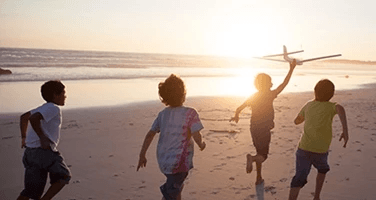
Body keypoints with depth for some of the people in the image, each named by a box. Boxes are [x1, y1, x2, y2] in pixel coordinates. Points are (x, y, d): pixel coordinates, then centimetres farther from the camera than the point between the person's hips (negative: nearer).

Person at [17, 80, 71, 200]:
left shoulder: (43, 108, 21)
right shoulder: (53, 108, -8)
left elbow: (23, 117, 33)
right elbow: (33, 118, -24)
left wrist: (24, 137, 32)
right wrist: (43, 138, -20)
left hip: (30, 152, 9)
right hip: (43, 150, -9)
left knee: (32, 189, 11)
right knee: (64, 176, 9)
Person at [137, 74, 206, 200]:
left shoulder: (162, 114, 3)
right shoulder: (190, 113, -15)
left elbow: (150, 134, 6)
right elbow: (197, 137, -22)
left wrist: (142, 155, 13)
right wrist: (202, 144, 1)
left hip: (163, 160, 6)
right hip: (179, 161, -6)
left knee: (177, 186, 28)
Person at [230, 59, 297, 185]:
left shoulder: (253, 97, 2)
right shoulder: (269, 95, -13)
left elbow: (239, 109, 2)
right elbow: (284, 84, -12)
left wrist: (236, 116, 24)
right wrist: (291, 69, -7)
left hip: (254, 129, 6)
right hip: (264, 130, -6)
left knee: (260, 153, 20)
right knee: (263, 156, 2)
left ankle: (259, 178, 24)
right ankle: (252, 158, -30)